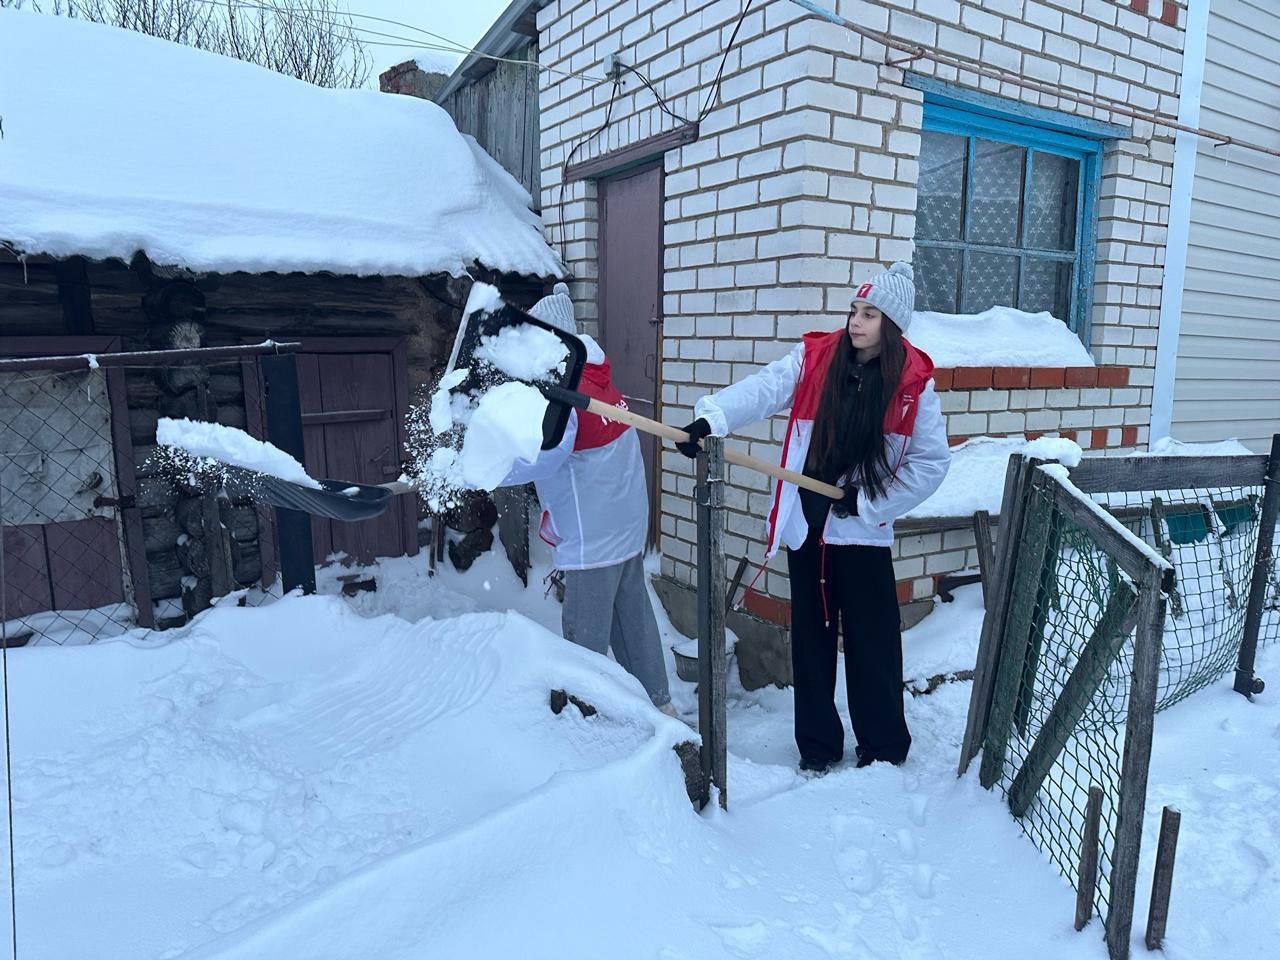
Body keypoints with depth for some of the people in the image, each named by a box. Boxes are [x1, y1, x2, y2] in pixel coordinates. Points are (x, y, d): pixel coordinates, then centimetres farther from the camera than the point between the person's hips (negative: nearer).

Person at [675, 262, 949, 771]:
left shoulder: (913, 382, -6)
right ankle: (817, 743, 28)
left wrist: (868, 503, -9)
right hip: (805, 524, 2)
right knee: (811, 637, 13)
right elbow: (761, 389, -19)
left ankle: (884, 745, 27)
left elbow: (931, 461, -4)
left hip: (863, 532, -2)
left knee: (872, 642, 7)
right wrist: (711, 418, -37)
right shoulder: (814, 358, -3)